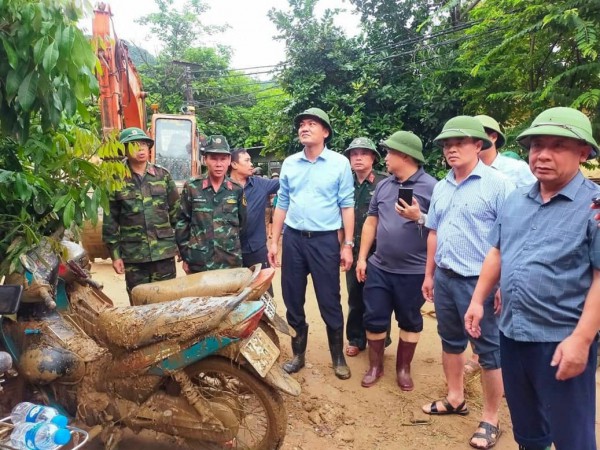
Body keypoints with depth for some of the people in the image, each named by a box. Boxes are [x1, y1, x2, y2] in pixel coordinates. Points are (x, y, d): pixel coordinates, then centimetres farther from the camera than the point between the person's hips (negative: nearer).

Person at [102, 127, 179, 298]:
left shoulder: (163, 175, 4)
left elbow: (176, 212, 6)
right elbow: (110, 220, 1)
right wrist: (115, 254, -2)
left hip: (164, 251, 1)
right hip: (133, 255, -1)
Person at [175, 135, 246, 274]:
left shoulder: (237, 190, 1)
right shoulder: (191, 187, -3)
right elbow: (182, 223, 1)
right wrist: (185, 256, 1)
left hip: (231, 262, 1)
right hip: (198, 263, -1)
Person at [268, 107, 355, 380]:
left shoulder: (340, 163, -2)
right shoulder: (289, 163, 7)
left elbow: (347, 206, -2)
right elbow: (282, 204, 11)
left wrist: (348, 245, -6)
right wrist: (274, 241, 7)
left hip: (325, 240, -3)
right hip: (293, 238, 4)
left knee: (330, 302, 5)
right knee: (292, 301, 11)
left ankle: (338, 357, 25)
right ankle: (298, 354, 30)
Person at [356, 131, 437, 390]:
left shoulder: (431, 187, -9)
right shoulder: (383, 186, 8)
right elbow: (371, 222, 10)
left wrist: (419, 218, -24)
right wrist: (362, 258, 6)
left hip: (413, 271, -4)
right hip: (378, 267, 5)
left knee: (409, 321, 12)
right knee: (374, 318, 10)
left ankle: (403, 368, 31)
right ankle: (375, 366, 29)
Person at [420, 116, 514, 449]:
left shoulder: (497, 183, -11)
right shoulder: (441, 187, 10)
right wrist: (430, 274, 16)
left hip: (479, 281, -7)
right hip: (445, 278, 7)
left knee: (489, 351, 6)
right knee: (451, 342, 19)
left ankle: (491, 419, 22)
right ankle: (456, 399, 37)